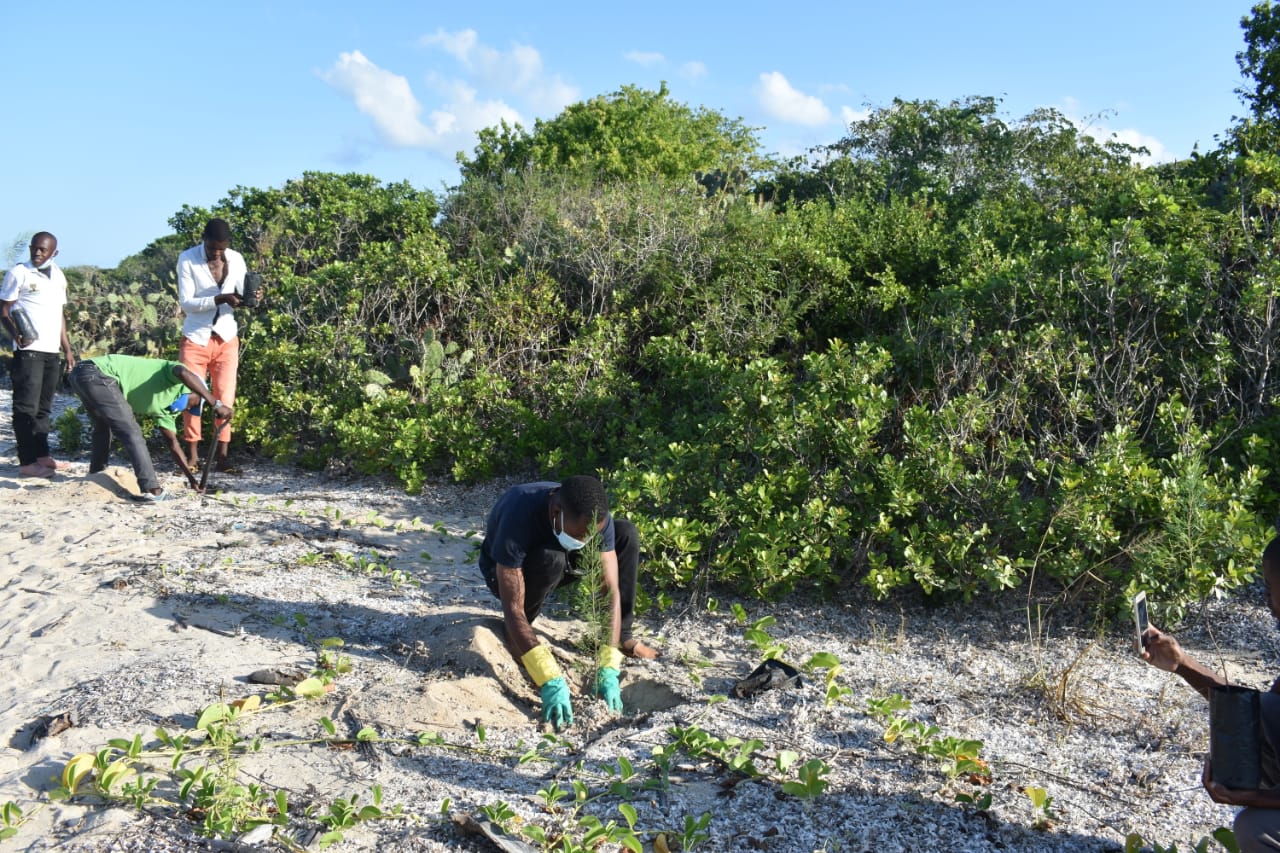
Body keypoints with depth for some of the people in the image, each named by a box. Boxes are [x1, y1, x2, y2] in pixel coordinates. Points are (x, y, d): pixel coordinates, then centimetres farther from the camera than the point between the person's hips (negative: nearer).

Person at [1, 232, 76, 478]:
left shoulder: (58, 276, 15)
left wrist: (67, 349, 17)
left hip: (52, 351, 6)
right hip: (29, 350, -6)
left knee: (43, 407, 11)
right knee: (26, 407, -5)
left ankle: (42, 455, 18)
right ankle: (27, 462, -3)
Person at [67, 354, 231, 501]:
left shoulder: (164, 407, 22)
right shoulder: (176, 383, 0)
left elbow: (173, 444, 25)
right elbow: (184, 373, -28)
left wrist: (192, 479, 24)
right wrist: (216, 403, -30)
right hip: (97, 373, -11)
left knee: (103, 428, 30)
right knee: (131, 432, -10)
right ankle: (151, 489, -11)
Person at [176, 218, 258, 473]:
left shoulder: (237, 260, 0)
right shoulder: (187, 259, -9)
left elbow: (241, 297, 4)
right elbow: (185, 303, -16)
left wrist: (252, 298, -20)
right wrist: (219, 299, -30)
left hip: (226, 339, 2)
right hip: (195, 339, -2)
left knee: (225, 397, 0)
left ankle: (222, 455, 4)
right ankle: (192, 455, 11)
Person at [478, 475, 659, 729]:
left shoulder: (594, 516, -28)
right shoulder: (518, 516, -41)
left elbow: (611, 590, -28)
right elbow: (513, 609, -41)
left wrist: (608, 670, -37)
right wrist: (550, 681, -48)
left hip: (558, 562, 4)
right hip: (506, 571, -4)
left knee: (626, 533, -18)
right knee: (551, 560, -38)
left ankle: (621, 637, -6)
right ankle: (514, 633, -11)